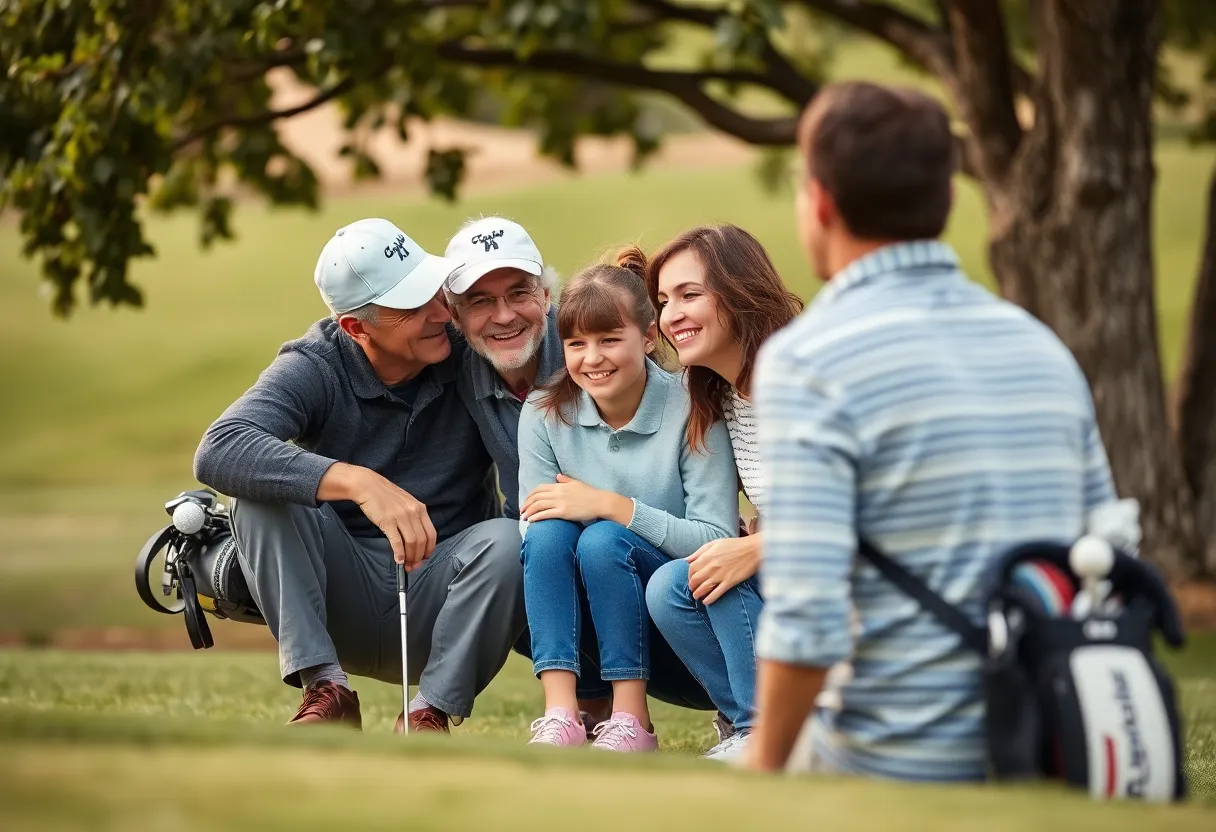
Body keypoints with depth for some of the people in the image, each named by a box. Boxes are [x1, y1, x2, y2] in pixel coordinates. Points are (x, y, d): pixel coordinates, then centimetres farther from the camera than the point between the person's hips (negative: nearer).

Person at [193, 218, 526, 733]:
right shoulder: (315, 370, -12)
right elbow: (218, 452, -32)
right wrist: (359, 482, -43)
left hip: (438, 604, 1)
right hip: (341, 600, 0)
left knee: (505, 540, -29)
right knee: (264, 487, -24)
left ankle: (432, 713, -19)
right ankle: (326, 690, -22)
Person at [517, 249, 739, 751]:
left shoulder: (690, 411, -12)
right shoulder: (544, 415, -1)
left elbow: (717, 542, -18)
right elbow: (535, 540, -4)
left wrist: (609, 506, -24)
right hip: (587, 634, 4)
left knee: (603, 539, -28)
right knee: (550, 532, -23)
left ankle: (632, 725, -24)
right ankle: (560, 715, -30)